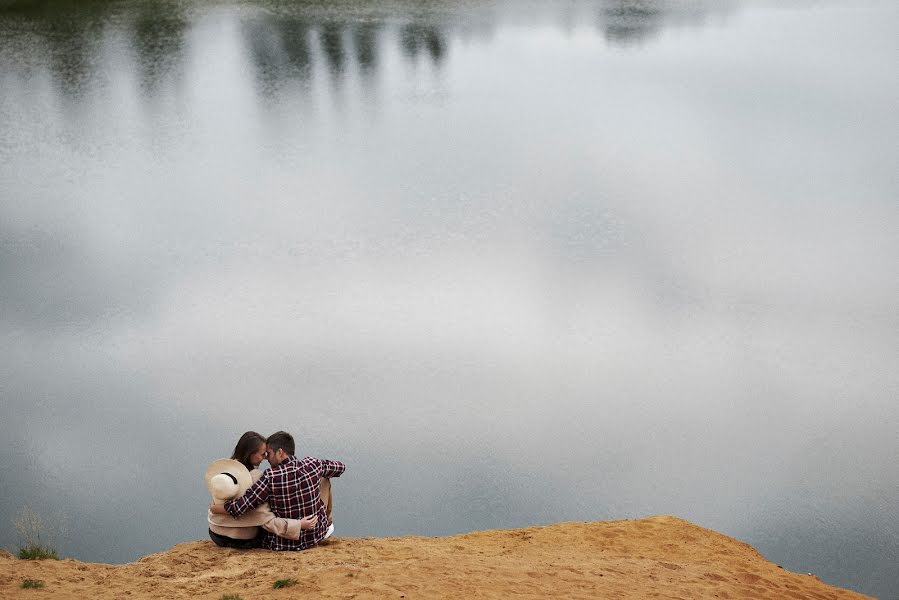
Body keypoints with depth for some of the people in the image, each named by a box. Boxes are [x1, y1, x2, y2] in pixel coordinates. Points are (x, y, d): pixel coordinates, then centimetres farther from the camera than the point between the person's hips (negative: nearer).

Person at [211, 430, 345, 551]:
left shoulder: (270, 477, -23)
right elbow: (340, 467, 9)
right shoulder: (312, 464, -11)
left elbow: (239, 508, -23)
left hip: (286, 543, -3)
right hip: (317, 534, 3)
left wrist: (213, 509, -5)